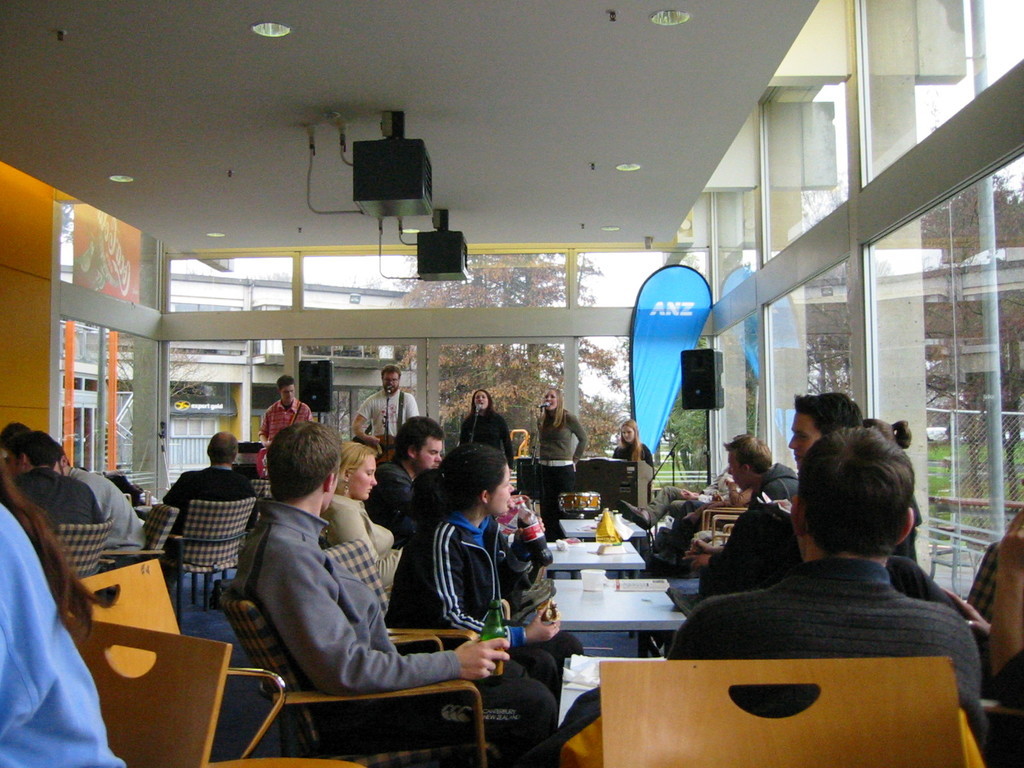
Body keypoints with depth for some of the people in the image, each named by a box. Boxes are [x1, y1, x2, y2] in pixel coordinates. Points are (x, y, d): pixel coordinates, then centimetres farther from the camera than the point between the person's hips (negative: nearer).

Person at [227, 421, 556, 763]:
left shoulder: (271, 536, 9)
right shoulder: (288, 553, -24)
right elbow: (344, 670, -29)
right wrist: (452, 663, -22)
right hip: (354, 714, -11)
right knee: (534, 703, -15)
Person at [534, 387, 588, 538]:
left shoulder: (568, 418, -4)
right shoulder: (541, 420, 11)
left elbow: (583, 438, 5)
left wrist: (574, 459, 3)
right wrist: (539, 457, 12)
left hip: (564, 468, -5)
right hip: (545, 468, 5)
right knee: (547, 508, 6)